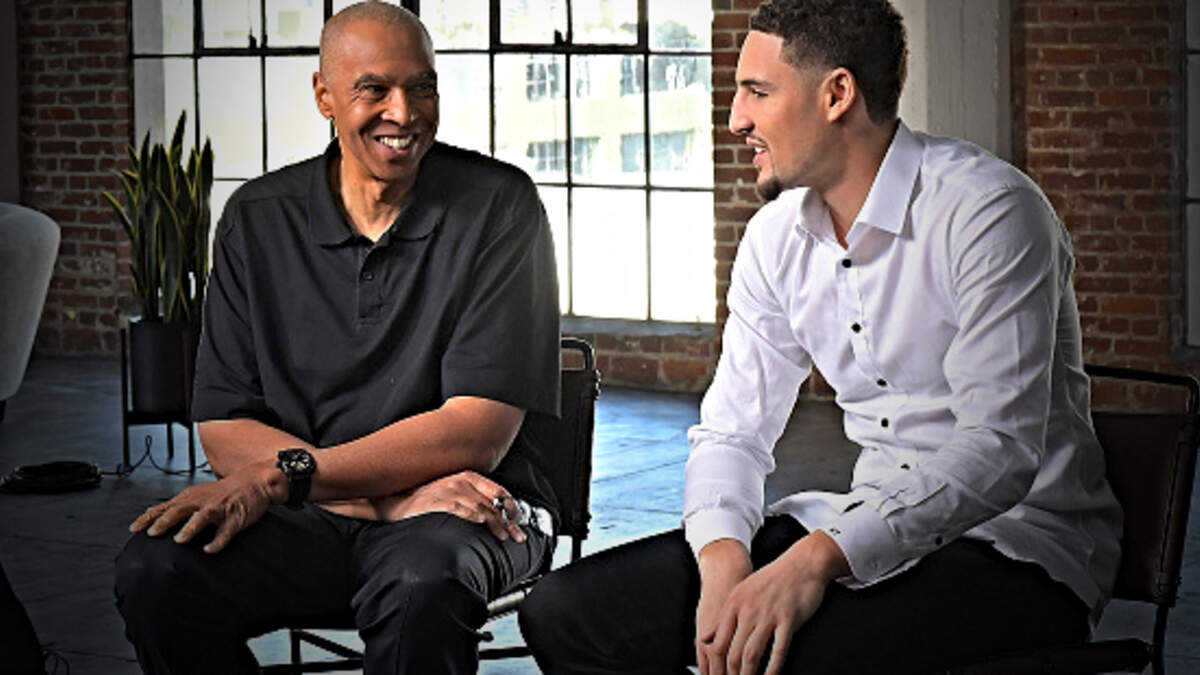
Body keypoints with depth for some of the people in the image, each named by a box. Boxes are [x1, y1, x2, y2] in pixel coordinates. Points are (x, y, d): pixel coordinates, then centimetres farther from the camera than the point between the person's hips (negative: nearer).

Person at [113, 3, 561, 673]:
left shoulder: (498, 205, -3)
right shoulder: (259, 220, 6)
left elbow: (479, 432, -10)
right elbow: (226, 430, 0)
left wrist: (286, 472, -19)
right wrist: (390, 496, -17)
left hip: (467, 507, -3)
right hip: (311, 517, 4)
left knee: (420, 586, -39)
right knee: (155, 571, -26)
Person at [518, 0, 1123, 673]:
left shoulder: (988, 210, -15)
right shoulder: (778, 237, 8)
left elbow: (999, 450, -23)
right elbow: (732, 431, 8)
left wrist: (819, 556, -32)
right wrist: (722, 558, -14)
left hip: (1017, 540, -6)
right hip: (863, 532, 7)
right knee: (564, 611, -5)